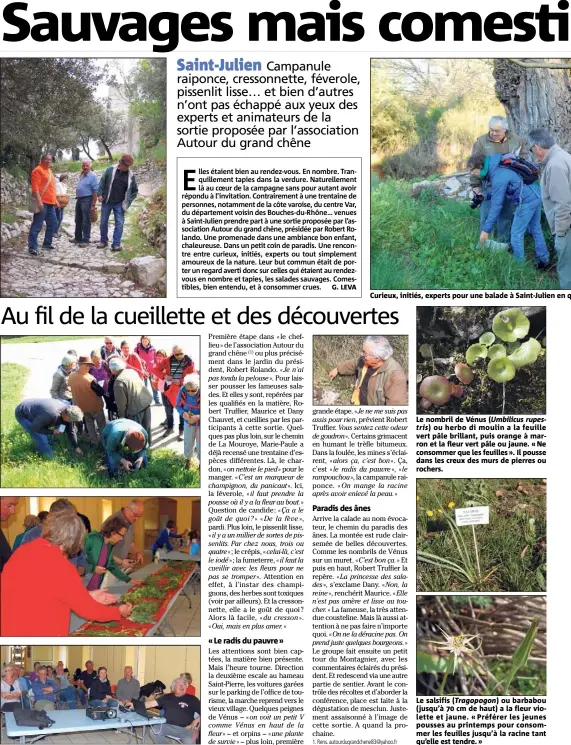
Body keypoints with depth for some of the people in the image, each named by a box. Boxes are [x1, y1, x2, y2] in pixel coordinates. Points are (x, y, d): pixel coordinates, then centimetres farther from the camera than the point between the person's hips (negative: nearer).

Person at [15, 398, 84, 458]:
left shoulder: (67, 411, -13)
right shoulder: (51, 414, -40)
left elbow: (70, 431, 2)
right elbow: (34, 428, -28)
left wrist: (76, 447, 3)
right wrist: (52, 432, -21)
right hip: (23, 415, -8)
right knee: (41, 438, -20)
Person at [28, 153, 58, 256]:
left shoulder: (49, 170, 20)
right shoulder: (38, 170, -8)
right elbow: (35, 187, -17)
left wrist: (55, 200, 23)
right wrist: (39, 201, -24)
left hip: (50, 203, 9)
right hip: (42, 202, -9)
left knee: (53, 223, 15)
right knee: (37, 225, -9)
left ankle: (47, 243, 26)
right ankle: (32, 247, -8)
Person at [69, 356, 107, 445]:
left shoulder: (71, 376, -16)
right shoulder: (90, 379, -35)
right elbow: (101, 392, -23)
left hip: (81, 406, 5)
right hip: (95, 406, -5)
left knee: (89, 423, 24)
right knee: (101, 424, 17)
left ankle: (94, 442, 31)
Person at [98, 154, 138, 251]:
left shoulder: (131, 175, -1)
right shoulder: (111, 170, -4)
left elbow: (135, 190, 9)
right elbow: (102, 182, 4)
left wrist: (128, 202, 1)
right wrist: (100, 194, -3)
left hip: (119, 204, 0)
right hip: (107, 202, 0)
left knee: (119, 224, -6)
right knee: (103, 222, 7)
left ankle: (116, 244, -3)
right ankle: (104, 241, 23)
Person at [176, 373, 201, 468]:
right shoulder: (182, 391, -20)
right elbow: (178, 406, -4)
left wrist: (198, 417, -35)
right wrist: (183, 413, -27)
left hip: (200, 423, -3)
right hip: (188, 422, 3)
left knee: (200, 445, 9)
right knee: (188, 443, 21)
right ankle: (188, 459, 49)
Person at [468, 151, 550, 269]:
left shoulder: (498, 178, -24)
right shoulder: (496, 166, 3)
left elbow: (496, 206, -20)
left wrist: (486, 229, -14)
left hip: (527, 200, -10)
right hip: (536, 194, 10)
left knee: (516, 234, 1)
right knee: (535, 229, 21)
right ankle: (544, 260, 32)